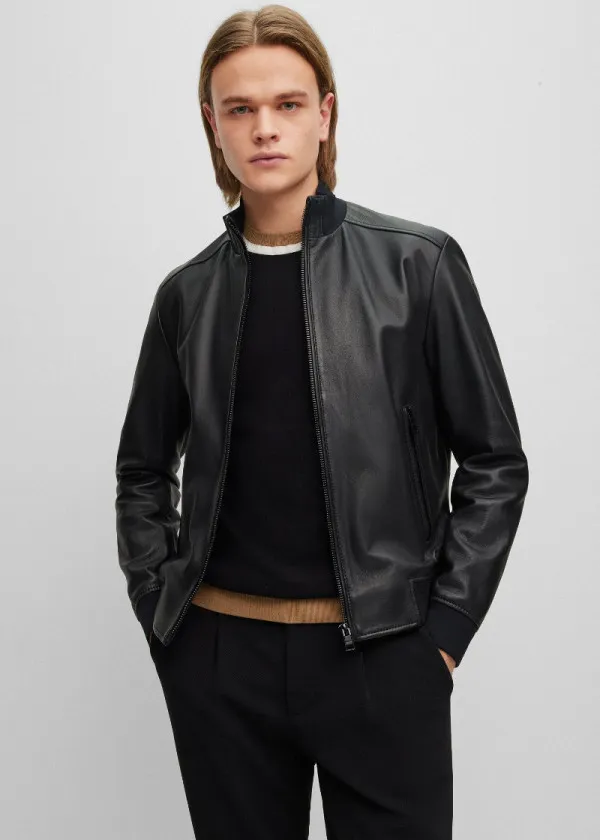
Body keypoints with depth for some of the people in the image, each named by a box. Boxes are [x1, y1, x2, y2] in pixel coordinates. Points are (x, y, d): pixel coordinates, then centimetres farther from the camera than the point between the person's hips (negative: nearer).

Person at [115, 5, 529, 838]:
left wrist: (444, 628, -5)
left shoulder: (418, 265, -3)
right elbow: (144, 468, 14)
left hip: (381, 654, -2)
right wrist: (160, 609, 5)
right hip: (219, 657, 3)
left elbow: (494, 461, -1)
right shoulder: (189, 292, 5)